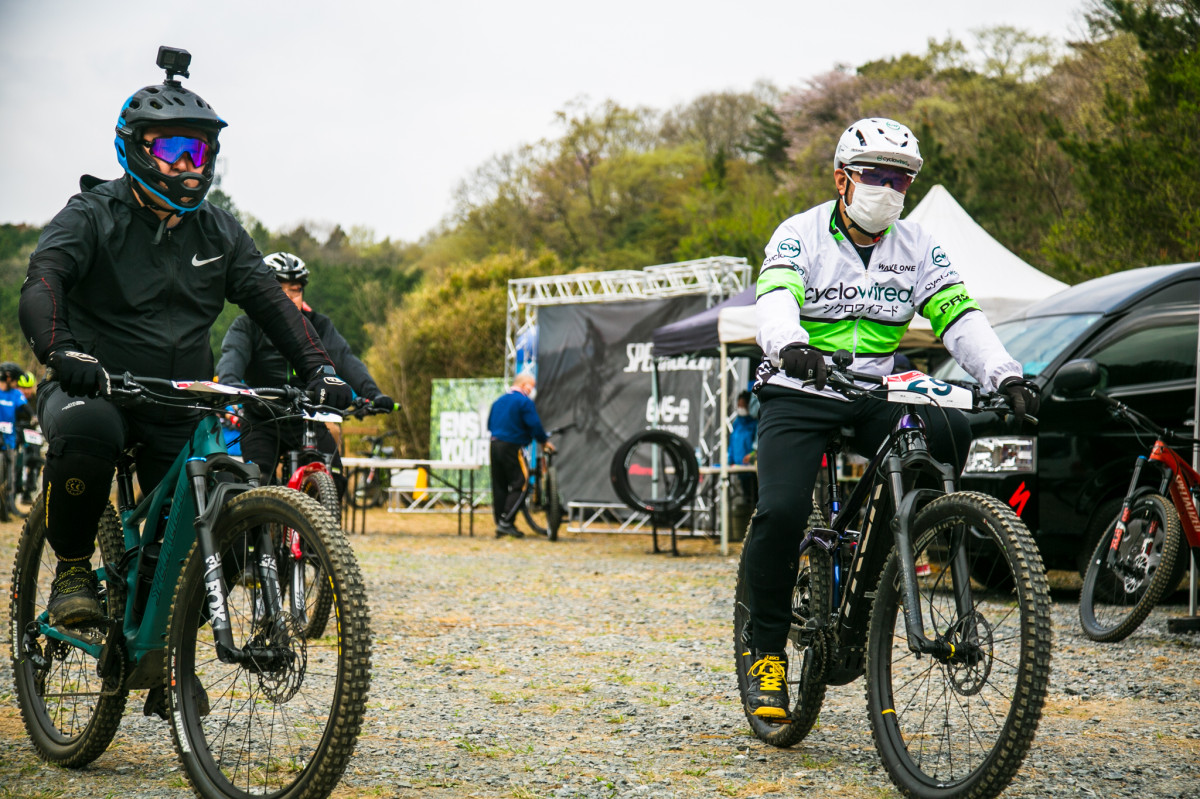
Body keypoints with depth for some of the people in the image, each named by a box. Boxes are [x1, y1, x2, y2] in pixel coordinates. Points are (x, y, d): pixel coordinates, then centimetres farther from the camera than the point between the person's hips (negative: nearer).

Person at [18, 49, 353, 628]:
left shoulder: (218, 233, 12)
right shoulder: (92, 216, -3)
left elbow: (270, 299, 5)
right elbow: (43, 281, -20)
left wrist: (318, 368, -13)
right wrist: (61, 351, -41)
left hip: (179, 413, 4)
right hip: (92, 388, -4)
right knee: (84, 433, -40)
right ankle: (72, 566, -16)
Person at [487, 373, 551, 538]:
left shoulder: (499, 401, 18)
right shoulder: (524, 402, -6)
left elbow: (490, 424, 23)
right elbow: (534, 425, -11)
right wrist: (544, 441, 3)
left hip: (494, 445, 8)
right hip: (511, 447, -8)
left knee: (499, 486, 9)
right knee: (517, 484, -4)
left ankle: (500, 525, 11)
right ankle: (506, 522, -12)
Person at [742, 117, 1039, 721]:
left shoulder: (917, 247, 5)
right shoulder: (800, 235, -6)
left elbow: (959, 316, -5)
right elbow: (775, 299, -25)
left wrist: (1005, 376, -24)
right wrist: (791, 346, -49)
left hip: (874, 398, 3)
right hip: (798, 396, -3)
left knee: (948, 433, -26)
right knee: (781, 512, -24)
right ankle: (765, 652, -6)